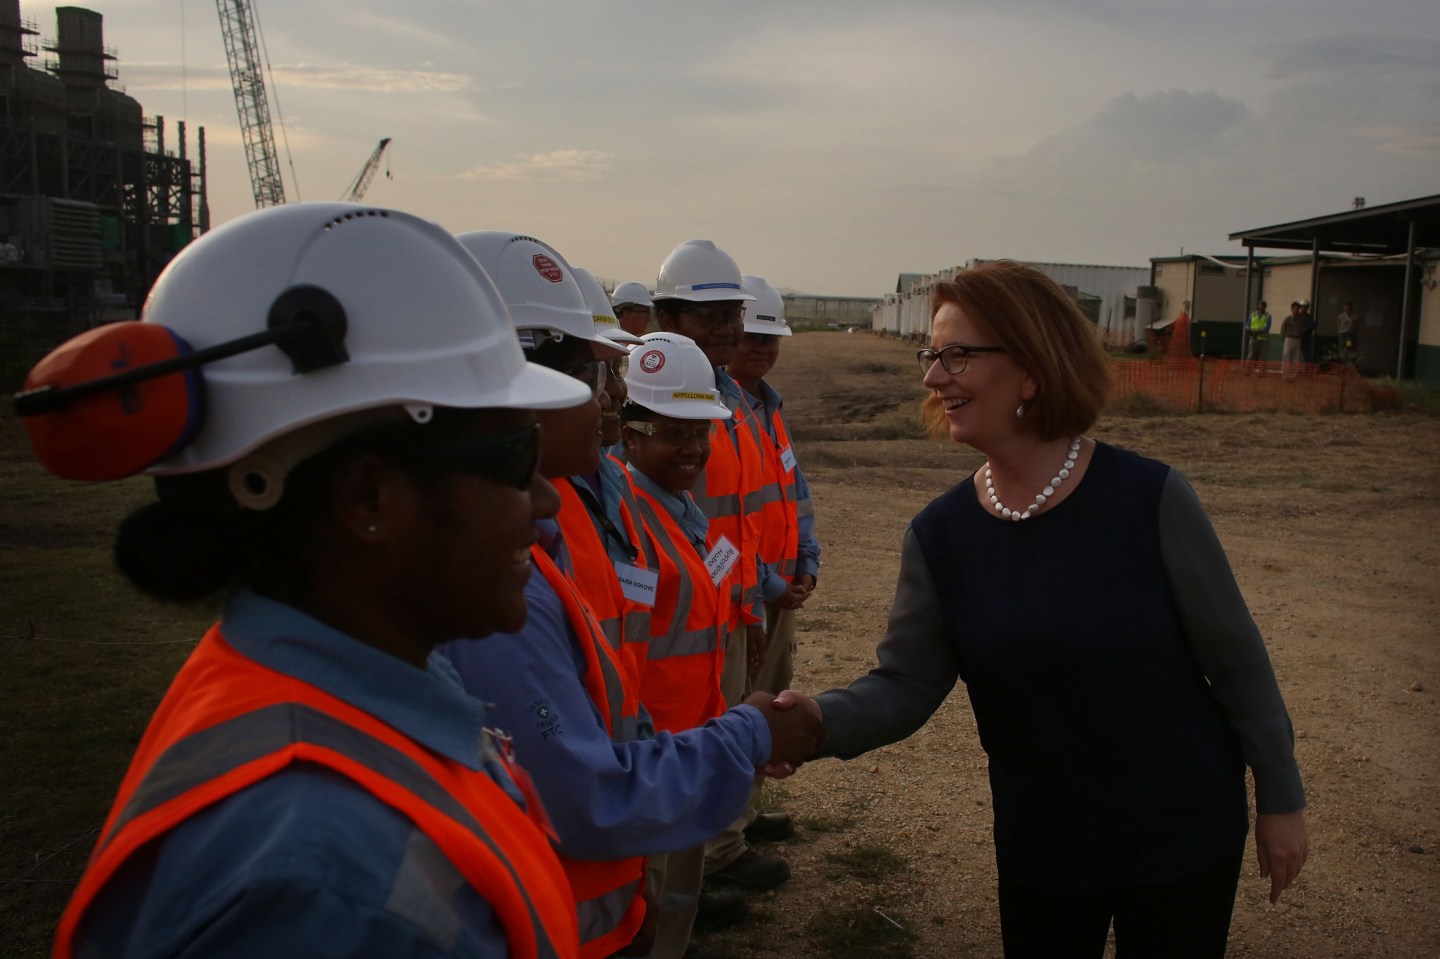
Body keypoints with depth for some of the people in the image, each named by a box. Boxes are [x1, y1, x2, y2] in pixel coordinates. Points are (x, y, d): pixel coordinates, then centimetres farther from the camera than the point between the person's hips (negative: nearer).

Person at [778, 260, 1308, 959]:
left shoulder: (1149, 499, -18)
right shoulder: (940, 534, -8)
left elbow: (1236, 661, -10)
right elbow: (904, 684, -9)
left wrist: (1281, 798, -3)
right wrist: (821, 718, -28)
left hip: (1184, 841, -2)